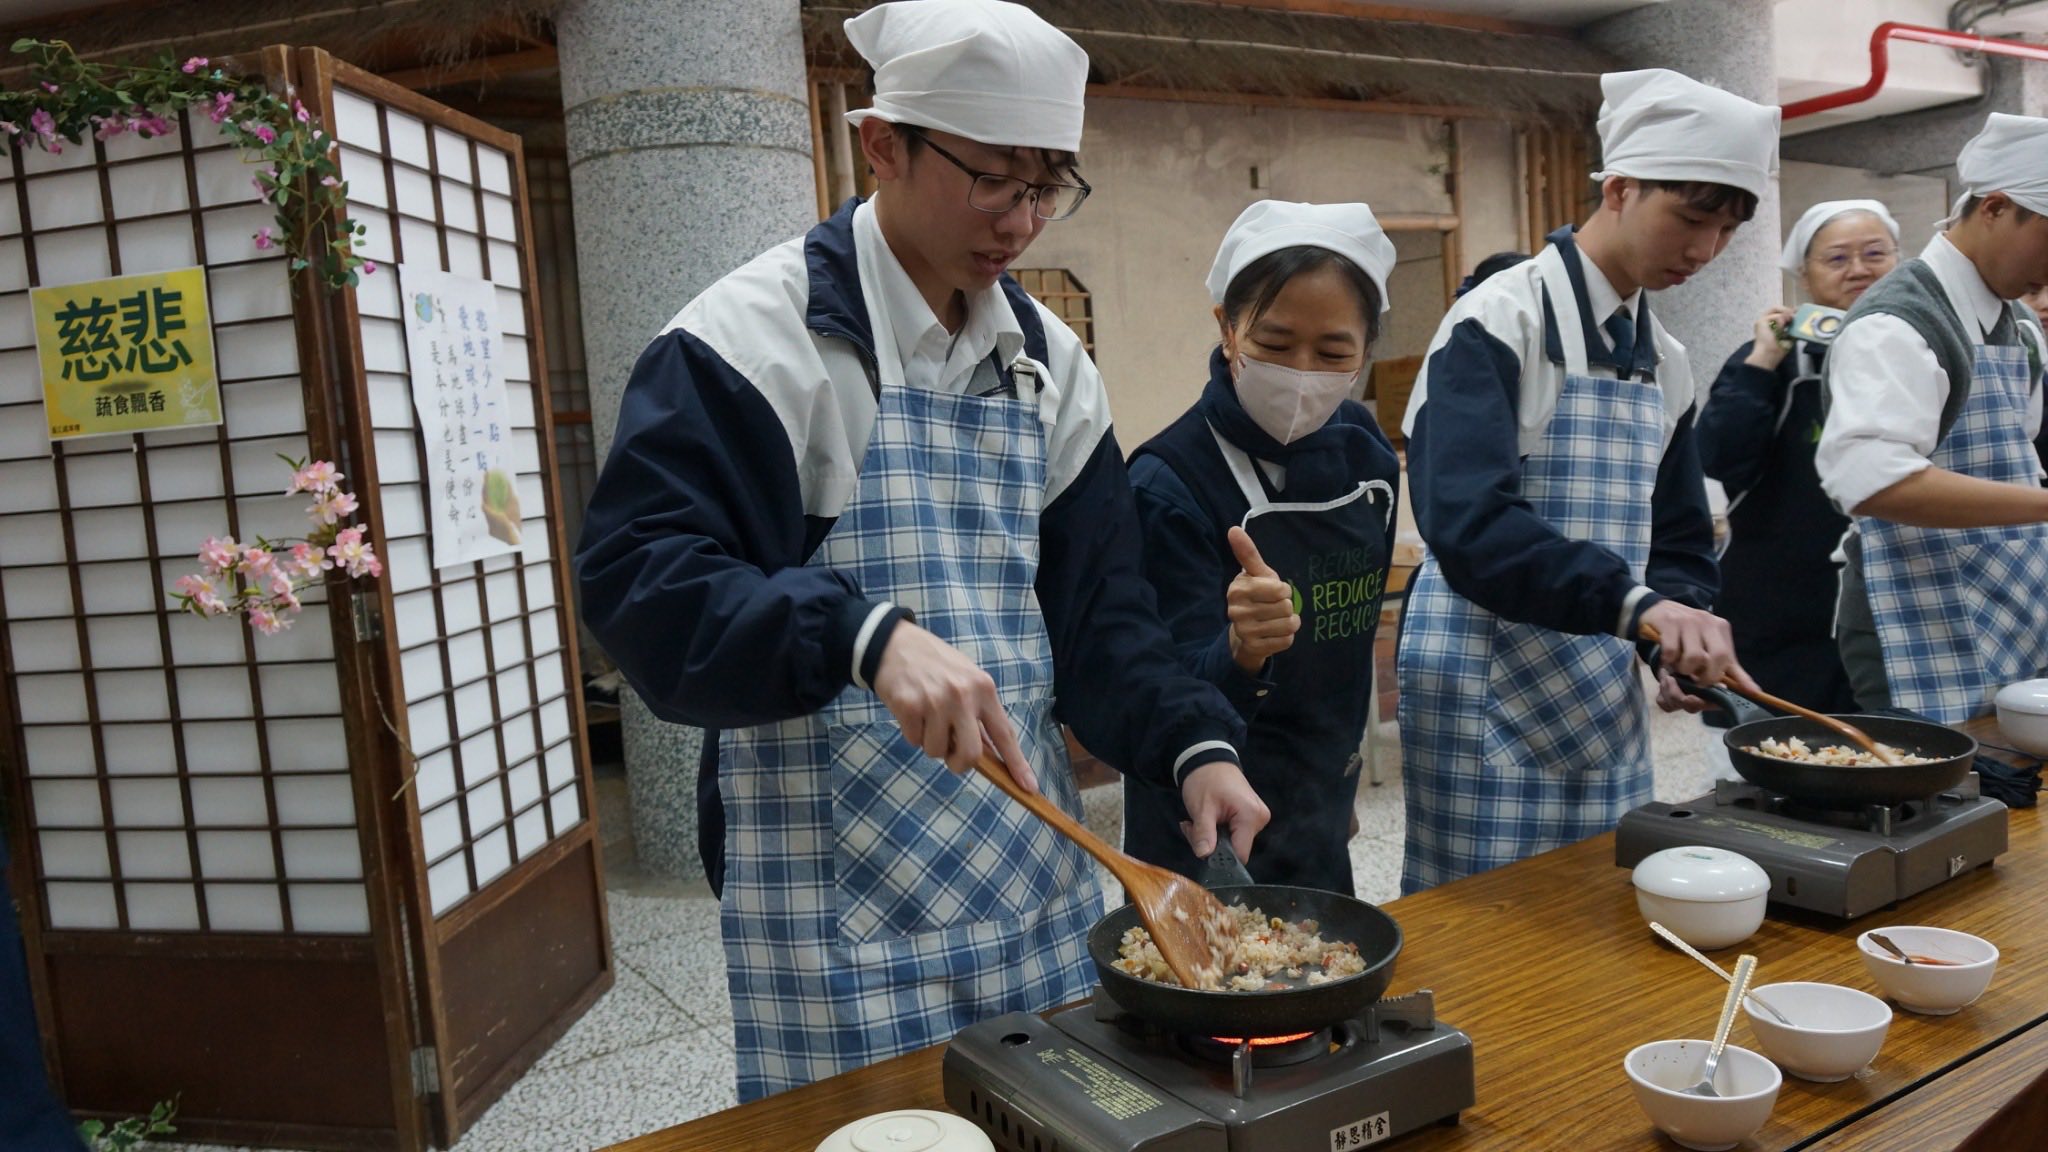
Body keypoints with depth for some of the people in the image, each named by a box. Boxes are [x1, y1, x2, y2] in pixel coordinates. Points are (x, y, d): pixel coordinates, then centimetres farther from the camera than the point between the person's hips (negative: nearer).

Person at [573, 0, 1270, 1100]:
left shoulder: (1046, 358, 8)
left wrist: (1193, 743, -7)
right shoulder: (760, 333, -12)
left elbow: (1092, 602, 8)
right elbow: (633, 571, -22)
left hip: (1033, 867, 6)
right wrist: (864, 633, -36)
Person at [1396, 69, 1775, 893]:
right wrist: (1637, 602, -36)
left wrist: (1685, 637, -4)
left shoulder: (1666, 363, 11)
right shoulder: (1498, 323, -13)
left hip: (1603, 689, 8)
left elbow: (1677, 540, 16)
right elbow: (1467, 522, -27)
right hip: (1486, 684, -7)